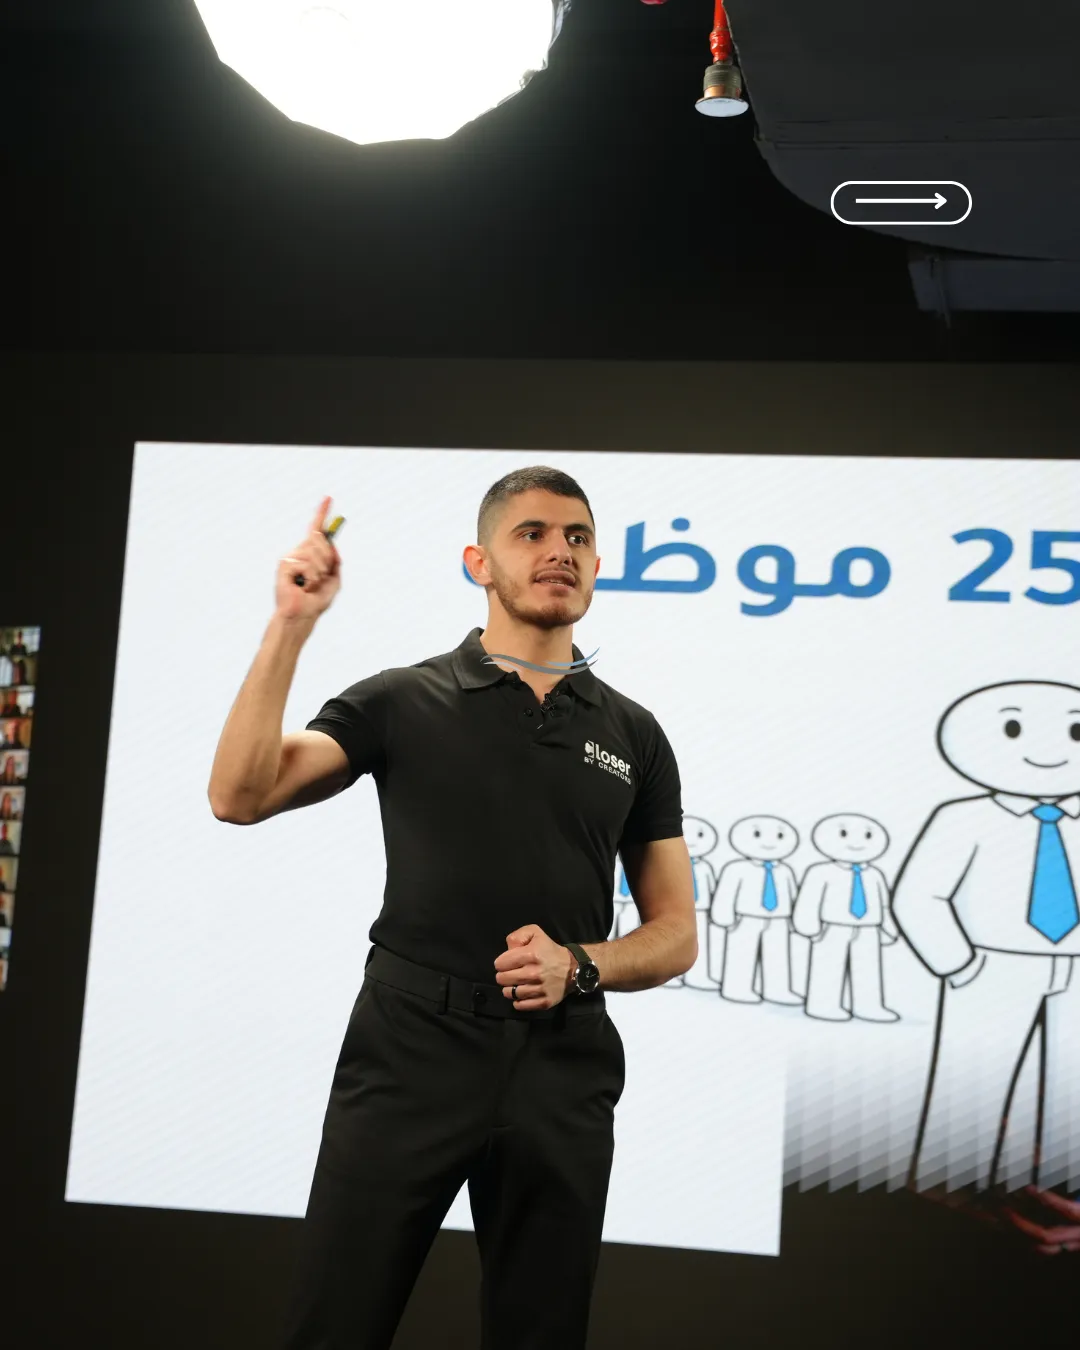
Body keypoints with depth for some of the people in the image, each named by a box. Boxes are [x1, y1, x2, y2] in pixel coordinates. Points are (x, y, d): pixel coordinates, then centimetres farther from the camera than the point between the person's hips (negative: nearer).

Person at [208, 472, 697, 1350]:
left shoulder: (632, 734, 11)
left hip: (562, 1068, 2)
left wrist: (579, 966, -9)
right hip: (411, 1048, -2)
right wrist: (291, 626, -14)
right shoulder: (403, 703, 5)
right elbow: (241, 796, -7)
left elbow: (676, 935, 12)